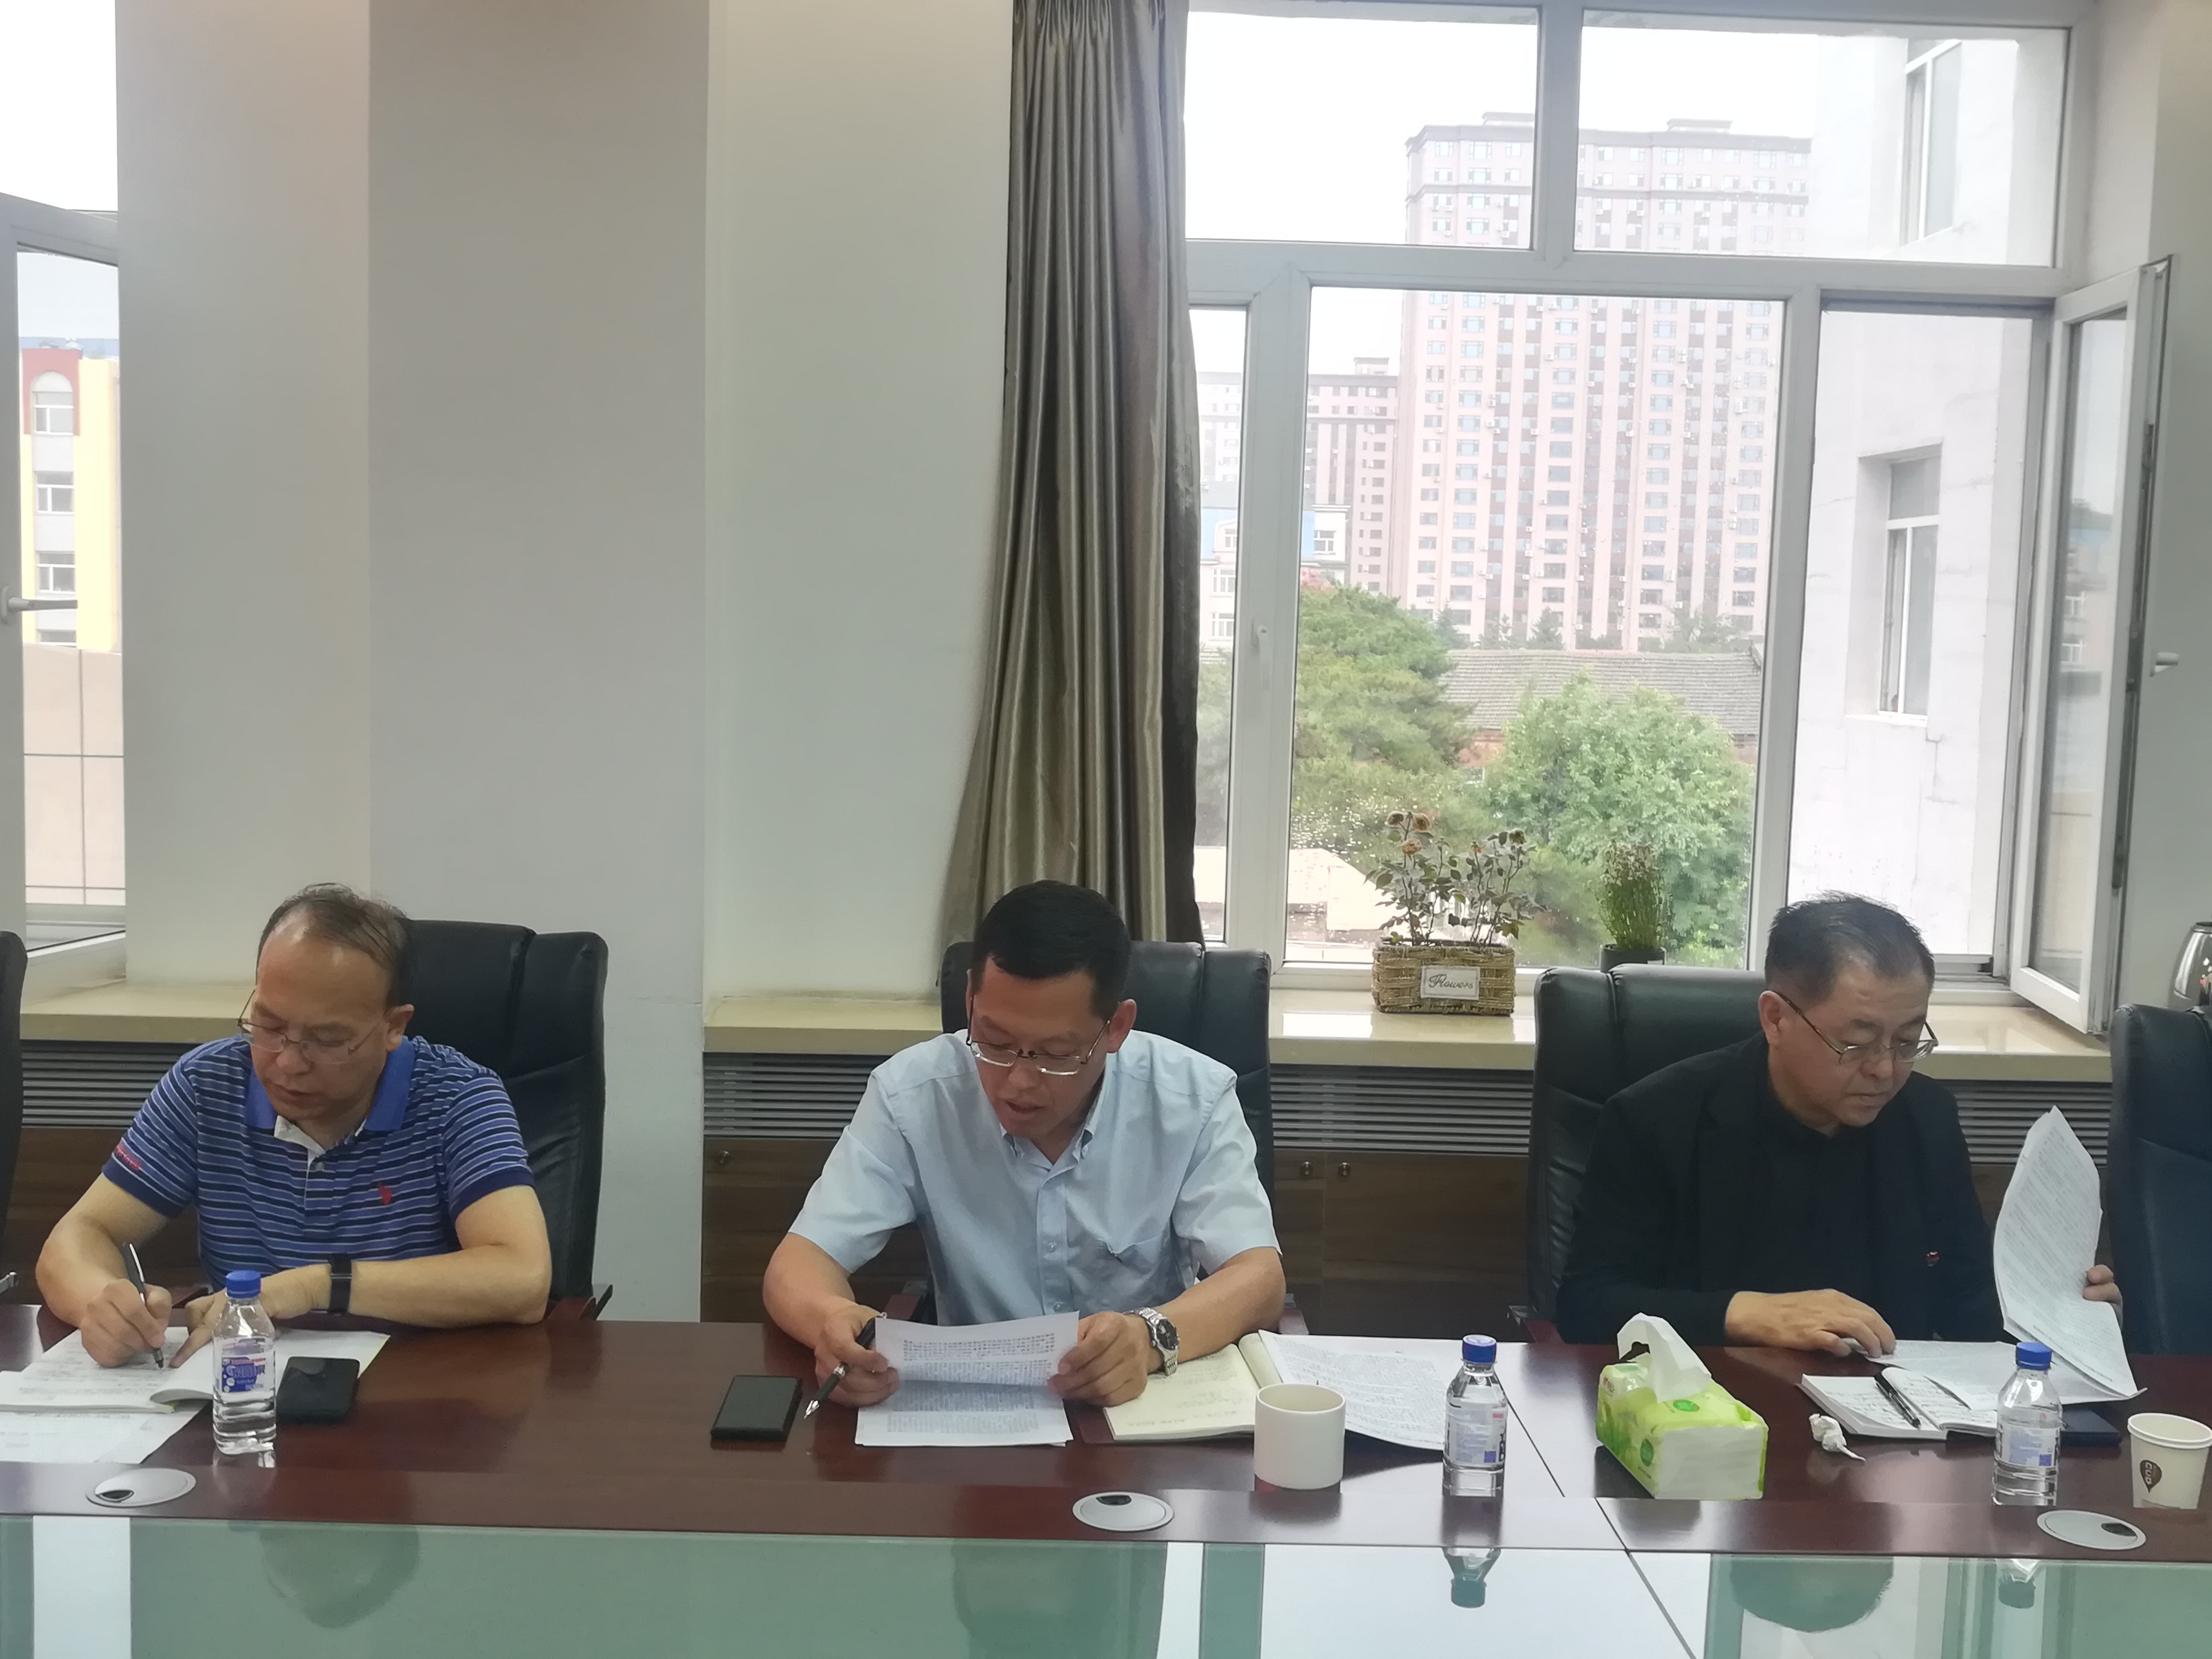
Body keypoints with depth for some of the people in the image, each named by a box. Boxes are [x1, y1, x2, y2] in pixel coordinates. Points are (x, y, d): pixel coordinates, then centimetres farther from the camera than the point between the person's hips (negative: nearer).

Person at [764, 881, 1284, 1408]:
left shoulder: (1195, 1098, -11)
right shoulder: (911, 1094, -10)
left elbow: (1258, 1276, -15)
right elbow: (799, 1264, -10)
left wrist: (1153, 1336, -36)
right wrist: (831, 1319, -33)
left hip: (1151, 1403, 0)